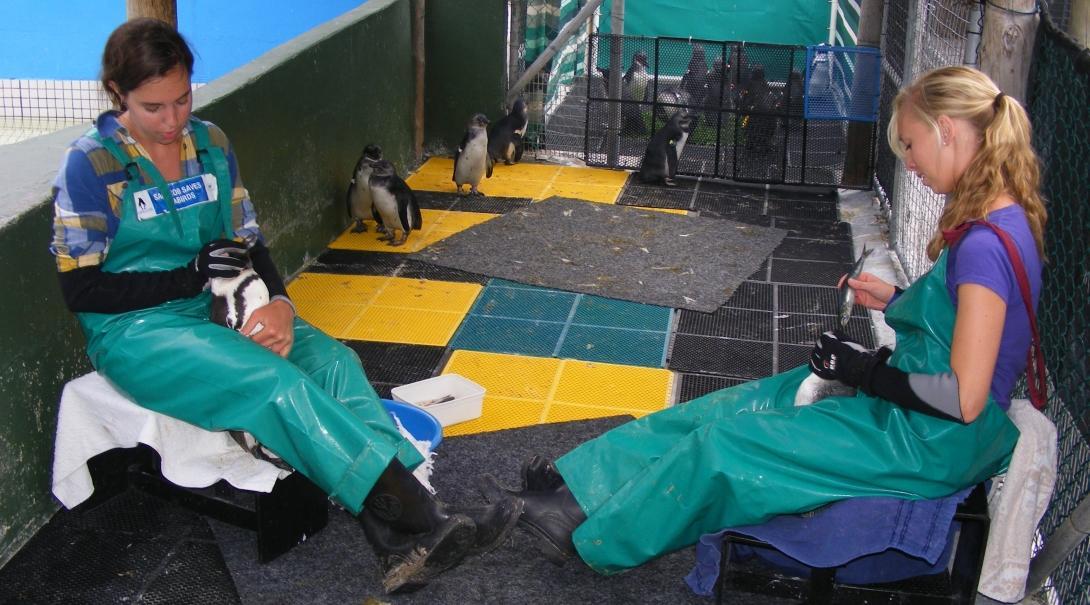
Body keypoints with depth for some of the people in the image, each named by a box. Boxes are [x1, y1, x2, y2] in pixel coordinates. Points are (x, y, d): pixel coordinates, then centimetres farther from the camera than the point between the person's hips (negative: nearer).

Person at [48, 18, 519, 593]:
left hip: (219, 310, 6)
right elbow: (81, 290, -9)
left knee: (331, 359, -23)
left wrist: (278, 302, -12)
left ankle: (400, 543, -36)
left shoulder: (209, 143, 8)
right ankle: (427, 520, -34)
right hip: (135, 331, -5)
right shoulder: (89, 164, -8)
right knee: (276, 383, -31)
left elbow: (249, 243, 10)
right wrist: (191, 276, -16)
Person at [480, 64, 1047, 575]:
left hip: (933, 444, -9)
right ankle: (570, 487, 11)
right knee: (727, 407, 5)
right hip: (911, 410, 9)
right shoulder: (999, 220, 4)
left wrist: (868, 374, -16)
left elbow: (965, 399, -27)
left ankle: (591, 534, 11)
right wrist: (896, 300, 7)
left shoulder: (985, 245, -26)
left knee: (726, 440, -7)